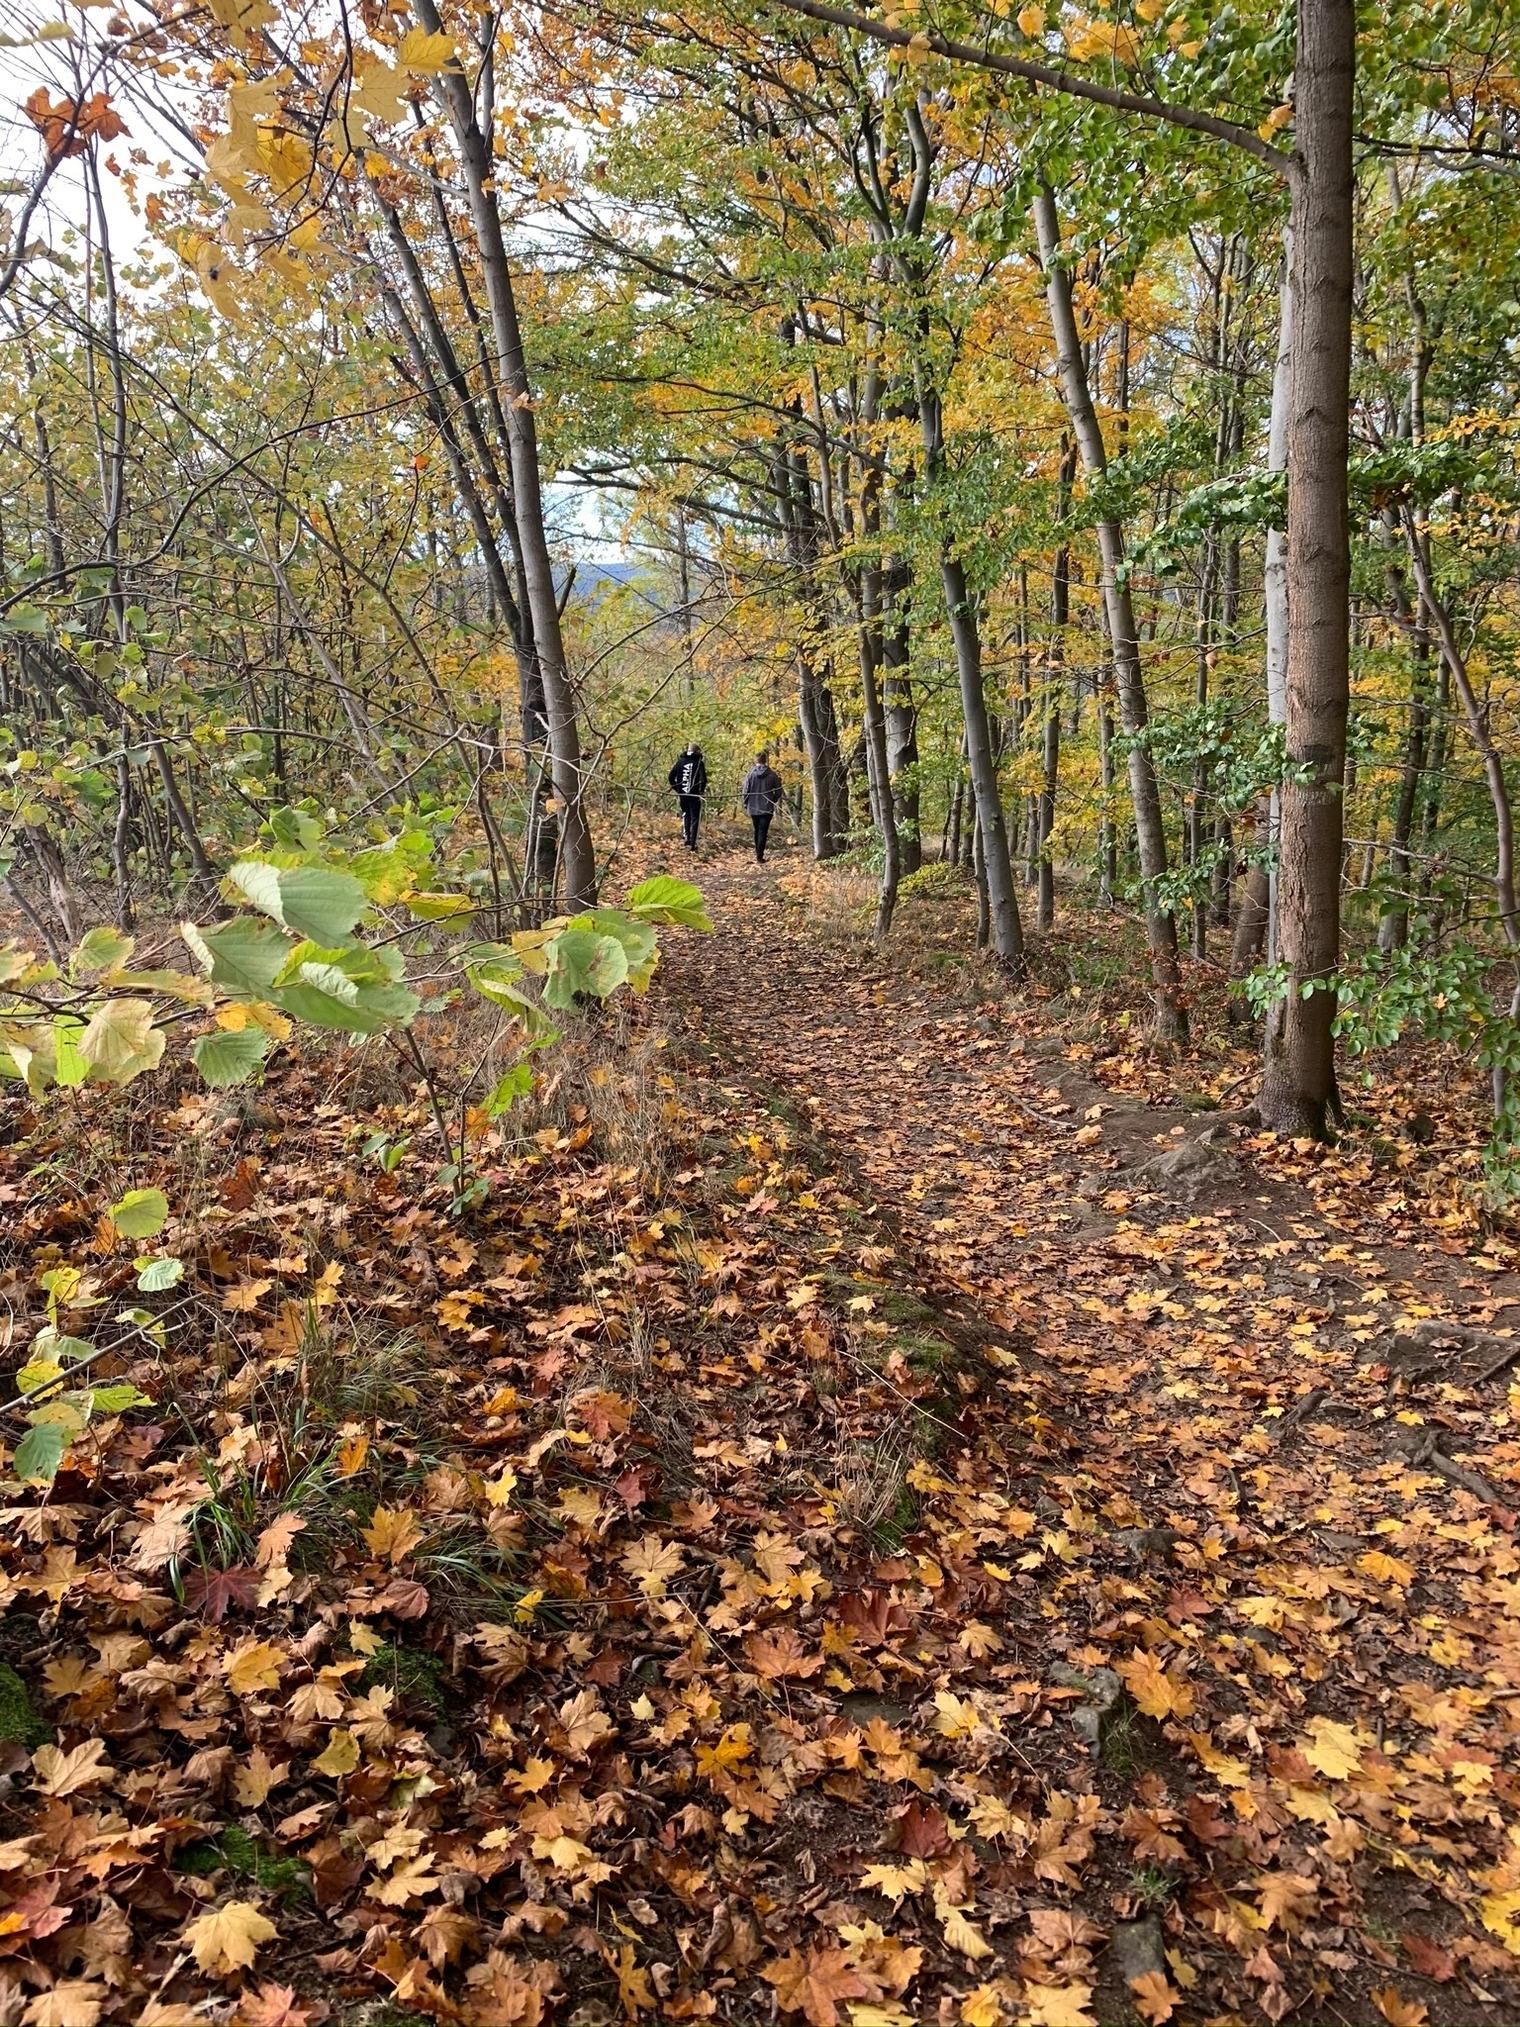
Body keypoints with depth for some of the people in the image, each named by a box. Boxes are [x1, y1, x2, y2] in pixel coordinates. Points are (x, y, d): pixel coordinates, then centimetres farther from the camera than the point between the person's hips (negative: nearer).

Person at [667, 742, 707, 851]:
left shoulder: (680, 761, 5)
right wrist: (702, 791, -1)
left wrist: (676, 788, 11)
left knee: (686, 816, 22)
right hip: (694, 795, -4)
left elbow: (670, 777, 2)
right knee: (694, 818, 4)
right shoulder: (699, 763, -7)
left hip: (682, 794, 4)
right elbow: (703, 779, -17)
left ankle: (686, 837, 15)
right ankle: (692, 843, 0)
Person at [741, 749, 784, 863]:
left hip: (753, 808, 2)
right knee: (763, 832, 0)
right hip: (767, 808, -2)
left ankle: (757, 853, 30)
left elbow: (745, 791, -3)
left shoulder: (750, 774, -6)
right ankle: (759, 857, -7)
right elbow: (778, 792, 0)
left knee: (757, 831, 20)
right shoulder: (772, 774, -6)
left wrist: (746, 804, 9)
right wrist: (773, 801, 18)